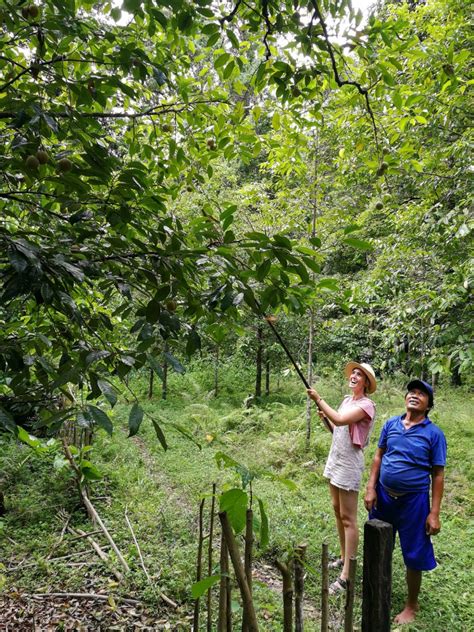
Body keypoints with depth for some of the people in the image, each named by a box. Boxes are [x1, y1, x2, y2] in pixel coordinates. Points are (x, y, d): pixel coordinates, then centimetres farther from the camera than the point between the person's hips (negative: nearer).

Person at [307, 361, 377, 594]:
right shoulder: (347, 400, 10)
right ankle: (344, 557, 31)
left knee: (348, 518, -5)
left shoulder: (366, 405, -14)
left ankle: (346, 576, -1)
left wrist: (319, 400, -21)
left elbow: (340, 420, -28)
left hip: (349, 463, -9)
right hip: (335, 459, 9)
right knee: (337, 510, 17)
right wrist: (324, 417, 0)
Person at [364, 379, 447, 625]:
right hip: (383, 495, 4)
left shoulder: (434, 434, -10)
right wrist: (371, 489, 0)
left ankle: (411, 605, 31)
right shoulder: (391, 424, 0)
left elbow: (438, 475, -8)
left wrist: (434, 513, -11)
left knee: (414, 555, 9)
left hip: (413, 500, -3)